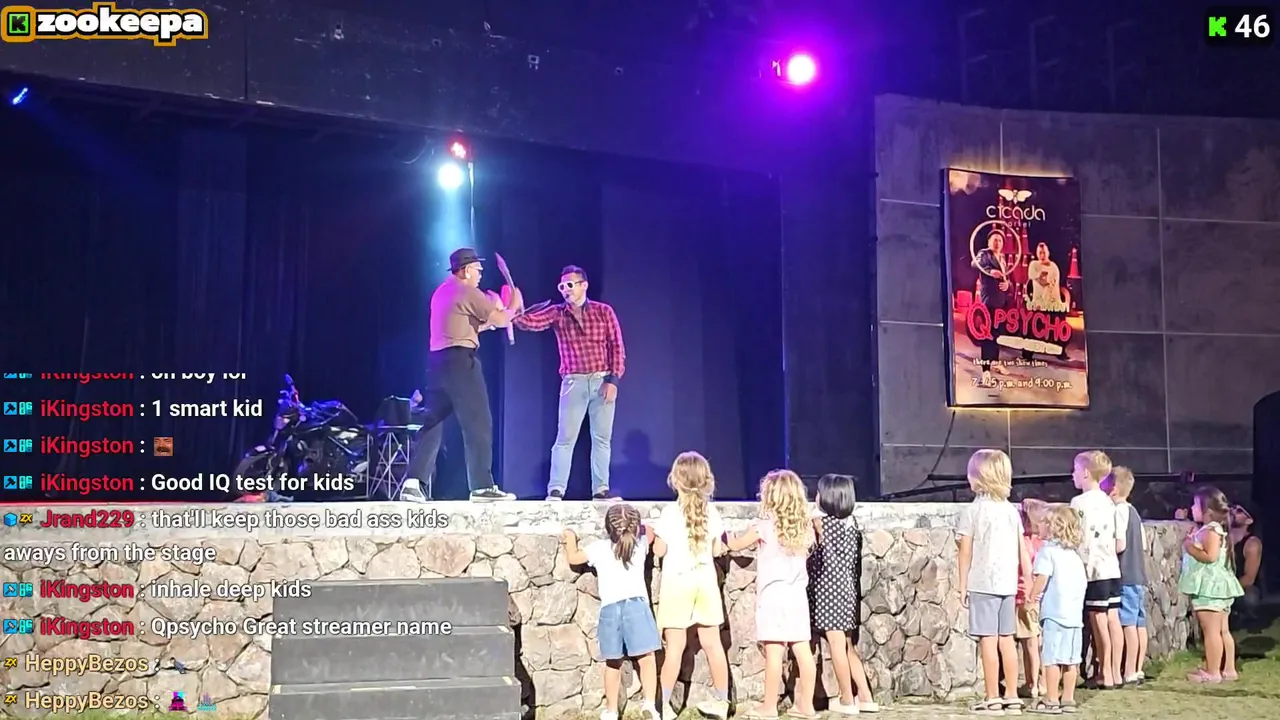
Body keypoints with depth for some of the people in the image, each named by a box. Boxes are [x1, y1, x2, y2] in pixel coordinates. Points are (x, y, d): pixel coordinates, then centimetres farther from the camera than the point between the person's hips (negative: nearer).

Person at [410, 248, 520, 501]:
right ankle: (482, 486, -6)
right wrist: (514, 305, 13)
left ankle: (414, 481, 0)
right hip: (460, 360, -9)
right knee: (478, 424, -5)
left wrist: (486, 322, 26)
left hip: (437, 360, 9)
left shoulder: (441, 292, 22)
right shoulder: (469, 292, -6)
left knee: (432, 423, 8)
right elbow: (501, 320, -5)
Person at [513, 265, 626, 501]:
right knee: (565, 437, -4)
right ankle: (556, 490, -5)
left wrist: (613, 380, -7)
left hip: (603, 381, 0)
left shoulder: (604, 311, 3)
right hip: (574, 383, 0)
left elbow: (617, 347, 1)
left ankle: (600, 490, 10)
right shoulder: (556, 313, 4)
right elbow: (527, 322, -9)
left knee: (602, 438, 5)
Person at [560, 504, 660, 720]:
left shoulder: (599, 548, 8)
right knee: (646, 658, -2)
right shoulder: (640, 544, 13)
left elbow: (573, 558, 17)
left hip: (610, 609, 1)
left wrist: (570, 537, 33)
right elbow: (647, 532, 35)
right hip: (636, 605, -1)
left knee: (613, 663, 11)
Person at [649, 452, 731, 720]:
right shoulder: (711, 512, 0)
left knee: (675, 645, -1)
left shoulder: (670, 512, -11)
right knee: (712, 643, 11)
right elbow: (718, 550, 6)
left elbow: (659, 550, -6)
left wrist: (654, 536, 13)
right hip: (706, 582, 3)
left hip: (677, 583, -3)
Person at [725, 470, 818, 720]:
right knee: (802, 651, 7)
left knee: (773, 652, -5)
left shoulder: (764, 527, -8)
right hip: (797, 594, 6)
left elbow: (735, 544, 4)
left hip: (773, 594, -6)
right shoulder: (805, 527, 6)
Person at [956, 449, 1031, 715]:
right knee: (1006, 639, 12)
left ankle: (992, 699, 0)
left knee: (988, 640, -2)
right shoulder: (1011, 510, 7)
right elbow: (1023, 552, 8)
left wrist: (963, 586, -1)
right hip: (1007, 583, 6)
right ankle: (1012, 696, 17)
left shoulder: (971, 510, -9)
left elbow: (966, 553, -8)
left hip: (982, 584, -6)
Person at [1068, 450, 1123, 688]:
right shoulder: (1108, 502, 13)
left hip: (1094, 569, -8)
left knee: (1098, 621, -3)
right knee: (1113, 619, 8)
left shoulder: (1079, 502, -10)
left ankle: (1104, 675, 1)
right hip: (1112, 567, 8)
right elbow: (1118, 541, 14)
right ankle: (1115, 672, 12)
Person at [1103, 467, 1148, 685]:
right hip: (1139, 575, 9)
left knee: (1128, 624, -7)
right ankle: (1138, 671, 15)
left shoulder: (1119, 511, -12)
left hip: (1125, 577, -9)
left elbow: (1120, 544, -19)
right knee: (1139, 624, 10)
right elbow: (1143, 545, 19)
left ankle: (1129, 673, -5)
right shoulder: (1133, 511, 15)